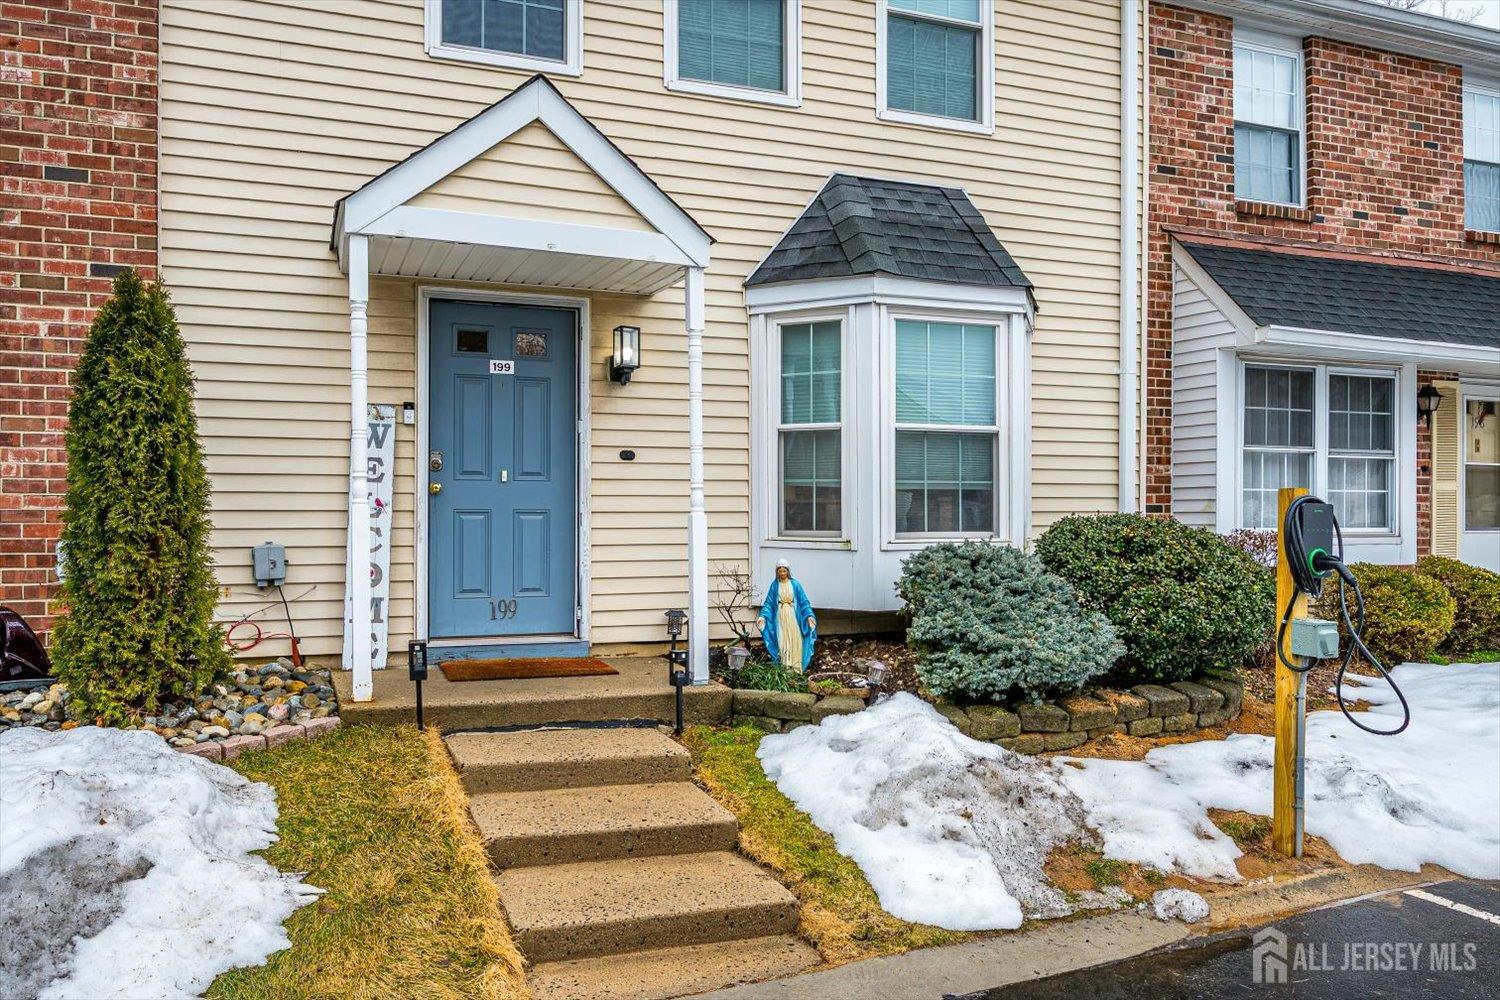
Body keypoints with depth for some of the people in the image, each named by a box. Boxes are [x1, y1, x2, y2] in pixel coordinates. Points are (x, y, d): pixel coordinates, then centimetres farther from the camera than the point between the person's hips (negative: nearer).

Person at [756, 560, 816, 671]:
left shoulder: (795, 584, 0)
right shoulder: (774, 585, 3)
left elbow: (803, 601, -1)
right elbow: (769, 603, 2)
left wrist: (809, 615, -12)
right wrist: (763, 616, -11)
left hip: (793, 617, 0)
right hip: (780, 617, 1)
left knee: (795, 641, -2)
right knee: (782, 642, 0)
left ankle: (796, 666, 5)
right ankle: (784, 666, 5)